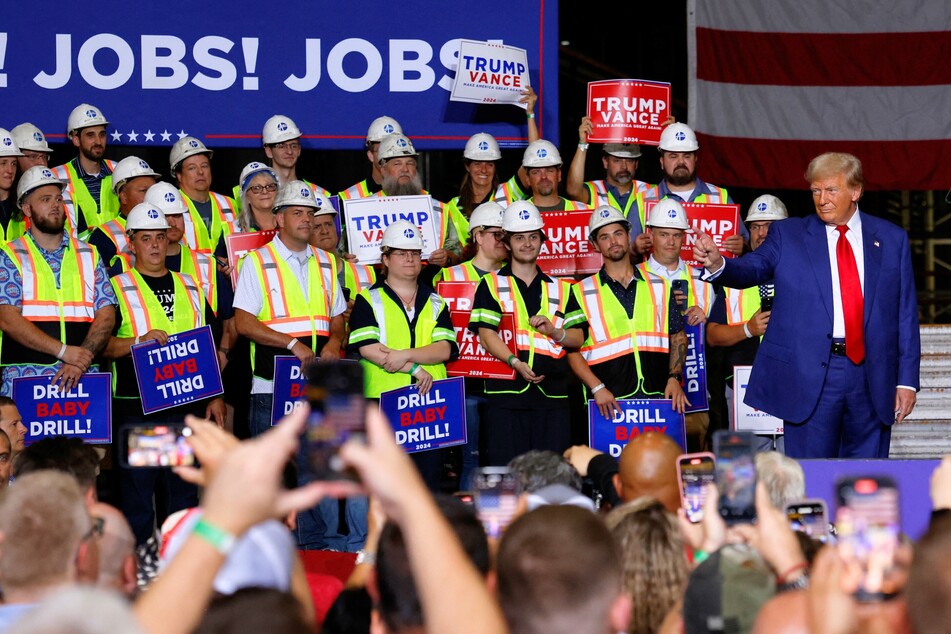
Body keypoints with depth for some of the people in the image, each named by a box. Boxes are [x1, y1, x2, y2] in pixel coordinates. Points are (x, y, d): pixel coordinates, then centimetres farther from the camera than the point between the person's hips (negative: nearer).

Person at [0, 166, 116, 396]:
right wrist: (64, 351, -13)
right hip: (24, 376, -2)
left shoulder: (89, 255, 16)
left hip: (83, 377, 2)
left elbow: (106, 315, 8)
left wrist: (80, 361, -9)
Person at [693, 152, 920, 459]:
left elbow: (905, 315, 8)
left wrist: (907, 380, 4)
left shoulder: (892, 239, 9)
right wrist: (718, 263, -33)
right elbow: (752, 269, -10)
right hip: (811, 374, -2)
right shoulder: (788, 235, 5)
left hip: (872, 376, 2)